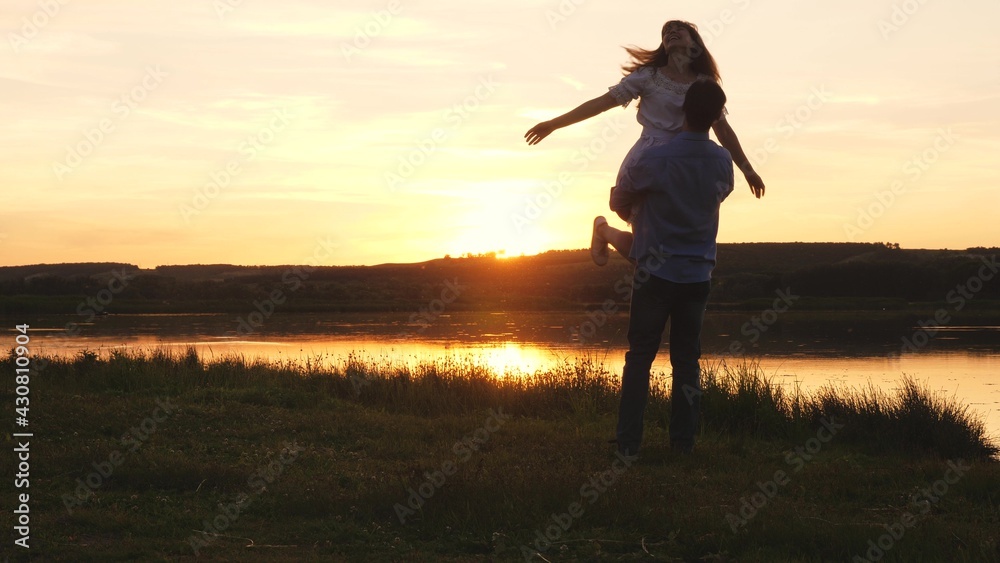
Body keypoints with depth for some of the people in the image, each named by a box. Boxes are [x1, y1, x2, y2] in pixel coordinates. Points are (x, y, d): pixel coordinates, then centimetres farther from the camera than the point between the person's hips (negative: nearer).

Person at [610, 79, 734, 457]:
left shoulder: (654, 159, -13)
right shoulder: (723, 163, -2)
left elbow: (618, 202, 2)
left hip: (656, 273, -3)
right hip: (698, 274, 3)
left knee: (639, 358, 4)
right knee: (687, 360, 8)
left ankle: (628, 443, 1)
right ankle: (683, 443, 8)